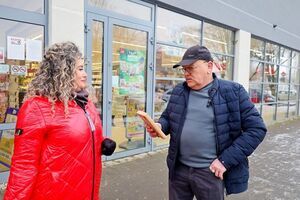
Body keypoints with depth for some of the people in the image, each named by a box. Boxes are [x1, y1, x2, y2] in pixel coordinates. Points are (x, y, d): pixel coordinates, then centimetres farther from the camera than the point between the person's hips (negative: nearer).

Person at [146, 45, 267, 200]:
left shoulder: (232, 92, -9)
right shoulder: (178, 92, 4)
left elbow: (256, 128, -10)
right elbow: (167, 117, 16)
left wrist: (226, 160, -14)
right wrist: (160, 126, -9)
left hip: (210, 172, -4)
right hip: (178, 168, 4)